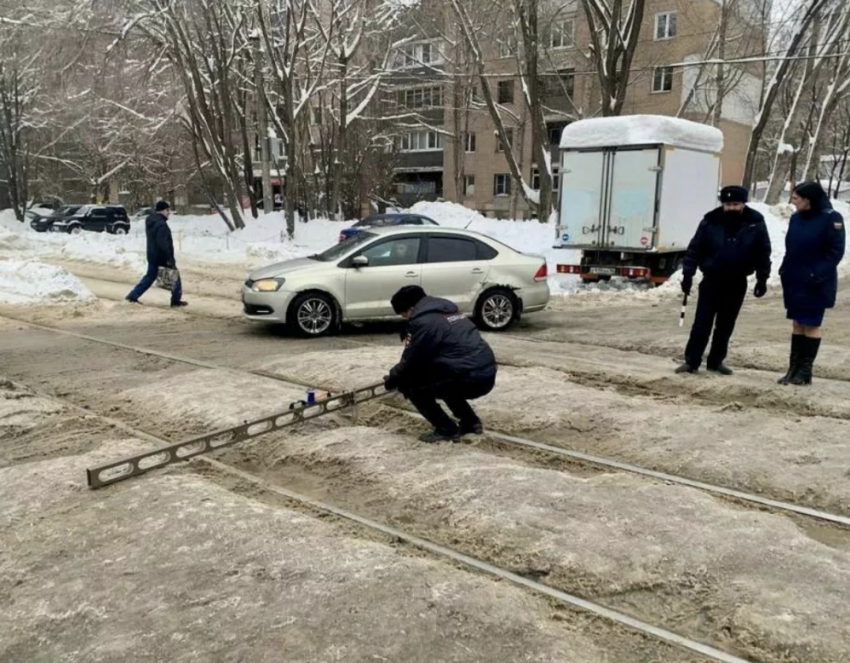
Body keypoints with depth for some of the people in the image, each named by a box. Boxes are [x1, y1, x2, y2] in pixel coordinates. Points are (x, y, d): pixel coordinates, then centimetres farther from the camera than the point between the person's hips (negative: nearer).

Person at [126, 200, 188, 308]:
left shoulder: (150, 220, 8)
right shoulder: (161, 224, -24)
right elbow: (164, 243, -29)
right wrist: (170, 258, -26)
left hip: (152, 255, 9)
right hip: (162, 256, -9)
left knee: (150, 276, 18)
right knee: (175, 276, 7)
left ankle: (133, 296, 15)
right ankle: (176, 300, 12)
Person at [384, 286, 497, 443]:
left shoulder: (423, 321, -7)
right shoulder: (449, 312, 21)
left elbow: (410, 362, -2)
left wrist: (391, 380, 15)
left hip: (469, 379, -9)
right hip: (487, 375, 9)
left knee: (408, 383, 3)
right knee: (439, 377, 34)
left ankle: (447, 430, 4)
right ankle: (470, 422, 26)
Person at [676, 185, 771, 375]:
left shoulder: (755, 222, -5)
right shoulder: (711, 220, -8)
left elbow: (763, 253, 3)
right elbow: (695, 248, -4)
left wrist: (762, 279, 3)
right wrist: (687, 274, -7)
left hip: (737, 283, 2)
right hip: (712, 280, -1)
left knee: (725, 326, 10)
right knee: (702, 323, -2)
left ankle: (716, 361, 21)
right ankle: (691, 361, 3)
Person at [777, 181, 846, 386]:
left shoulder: (831, 218, -12)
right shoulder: (796, 218, 6)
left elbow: (836, 251, -13)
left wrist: (819, 274, -20)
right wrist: (785, 270, 4)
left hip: (815, 284, -6)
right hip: (795, 281, 6)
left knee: (811, 325, 2)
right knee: (797, 324, 10)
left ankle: (805, 370, 10)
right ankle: (794, 368, 17)